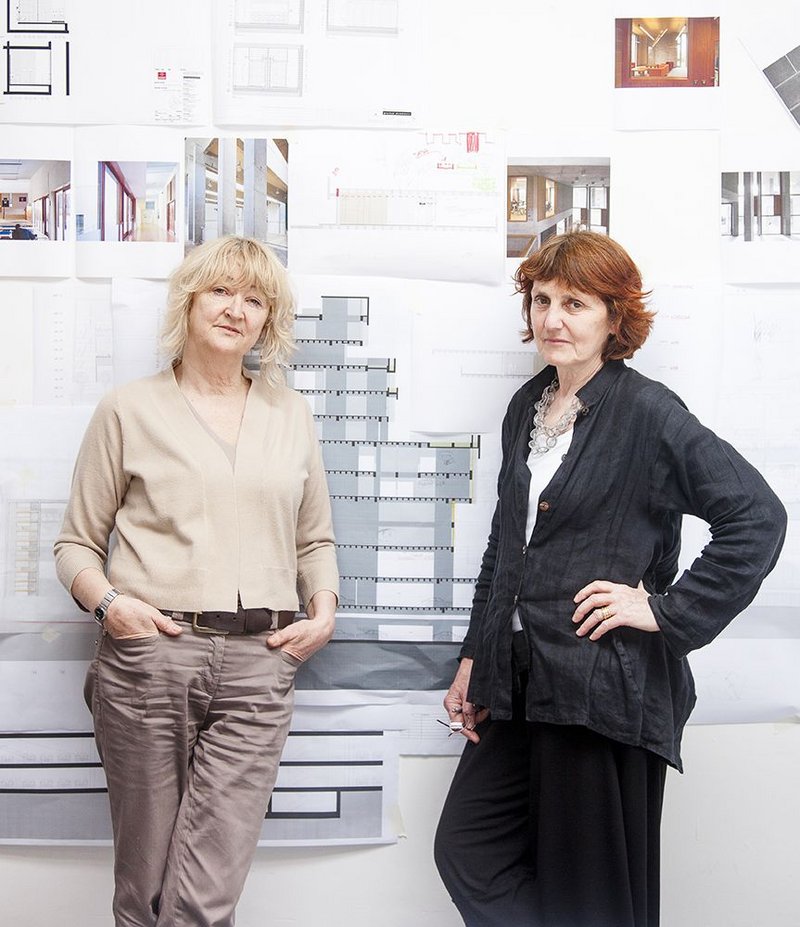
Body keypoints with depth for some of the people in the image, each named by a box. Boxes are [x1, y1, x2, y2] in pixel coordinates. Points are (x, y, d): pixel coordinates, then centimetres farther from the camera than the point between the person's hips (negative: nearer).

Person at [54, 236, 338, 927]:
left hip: (258, 666, 2)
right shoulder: (129, 410, 7)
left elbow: (316, 539, 22)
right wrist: (108, 603, -10)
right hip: (148, 657, -1)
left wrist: (325, 611, 5)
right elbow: (76, 544, 8)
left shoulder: (290, 414, 16)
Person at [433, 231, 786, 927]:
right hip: (522, 682, 7)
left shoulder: (647, 413, -10)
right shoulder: (527, 407, 12)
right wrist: (476, 655, 17)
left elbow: (758, 516, -15)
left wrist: (669, 612, -15)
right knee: (467, 850, 9)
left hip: (606, 687, -7)